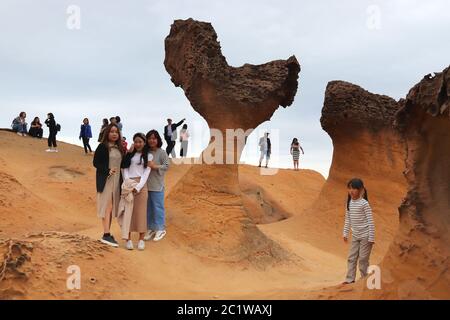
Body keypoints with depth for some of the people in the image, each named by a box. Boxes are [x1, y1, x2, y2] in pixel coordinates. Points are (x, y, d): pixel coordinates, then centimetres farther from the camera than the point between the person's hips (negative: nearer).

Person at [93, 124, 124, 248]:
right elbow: (95, 162, -9)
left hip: (116, 180, 6)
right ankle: (106, 235, -9)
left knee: (112, 207, 7)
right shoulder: (102, 147, -6)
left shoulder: (119, 148, 12)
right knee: (108, 206, -10)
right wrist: (108, 171, -18)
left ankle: (107, 232, 14)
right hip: (105, 180, -6)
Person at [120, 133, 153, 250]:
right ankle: (128, 239, 2)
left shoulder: (148, 156, 8)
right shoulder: (129, 154, 13)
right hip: (128, 185, 1)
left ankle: (141, 239, 3)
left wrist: (138, 186, -11)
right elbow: (125, 169, 6)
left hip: (141, 185, -1)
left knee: (141, 211, -1)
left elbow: (146, 172, 0)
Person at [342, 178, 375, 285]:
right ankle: (350, 279, 13)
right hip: (355, 236, 6)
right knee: (351, 258, 6)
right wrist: (345, 233, 11)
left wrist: (371, 238, -15)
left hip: (365, 236, -6)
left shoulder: (364, 203, -15)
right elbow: (347, 220, 12)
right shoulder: (349, 203, 4)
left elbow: (370, 221, -14)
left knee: (363, 259, -1)